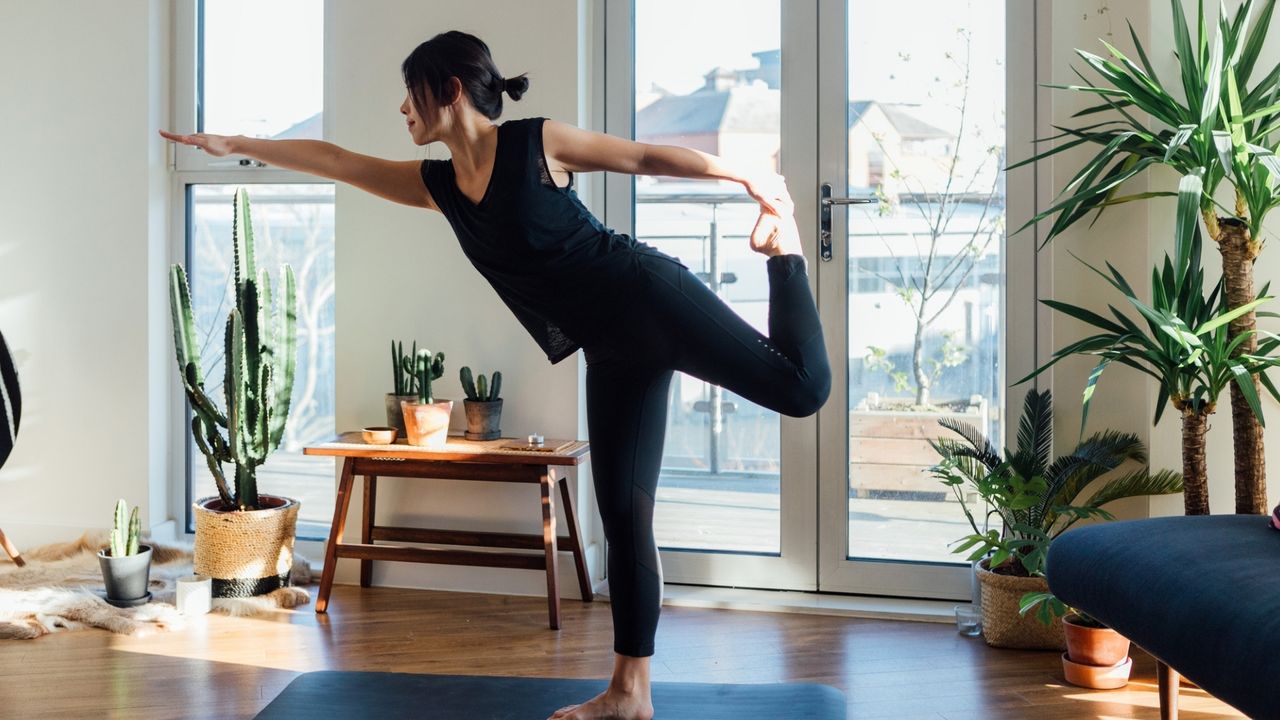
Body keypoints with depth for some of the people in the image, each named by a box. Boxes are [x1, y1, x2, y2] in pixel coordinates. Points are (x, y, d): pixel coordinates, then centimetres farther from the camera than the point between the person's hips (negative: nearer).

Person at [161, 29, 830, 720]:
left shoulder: (537, 142, -7)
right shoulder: (437, 184, 10)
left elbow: (647, 156, -4)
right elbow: (331, 160, 17)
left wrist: (751, 178, -4)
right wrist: (234, 144, 21)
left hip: (648, 295, -6)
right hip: (612, 350, 6)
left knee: (801, 387, -17)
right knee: (622, 512, 4)